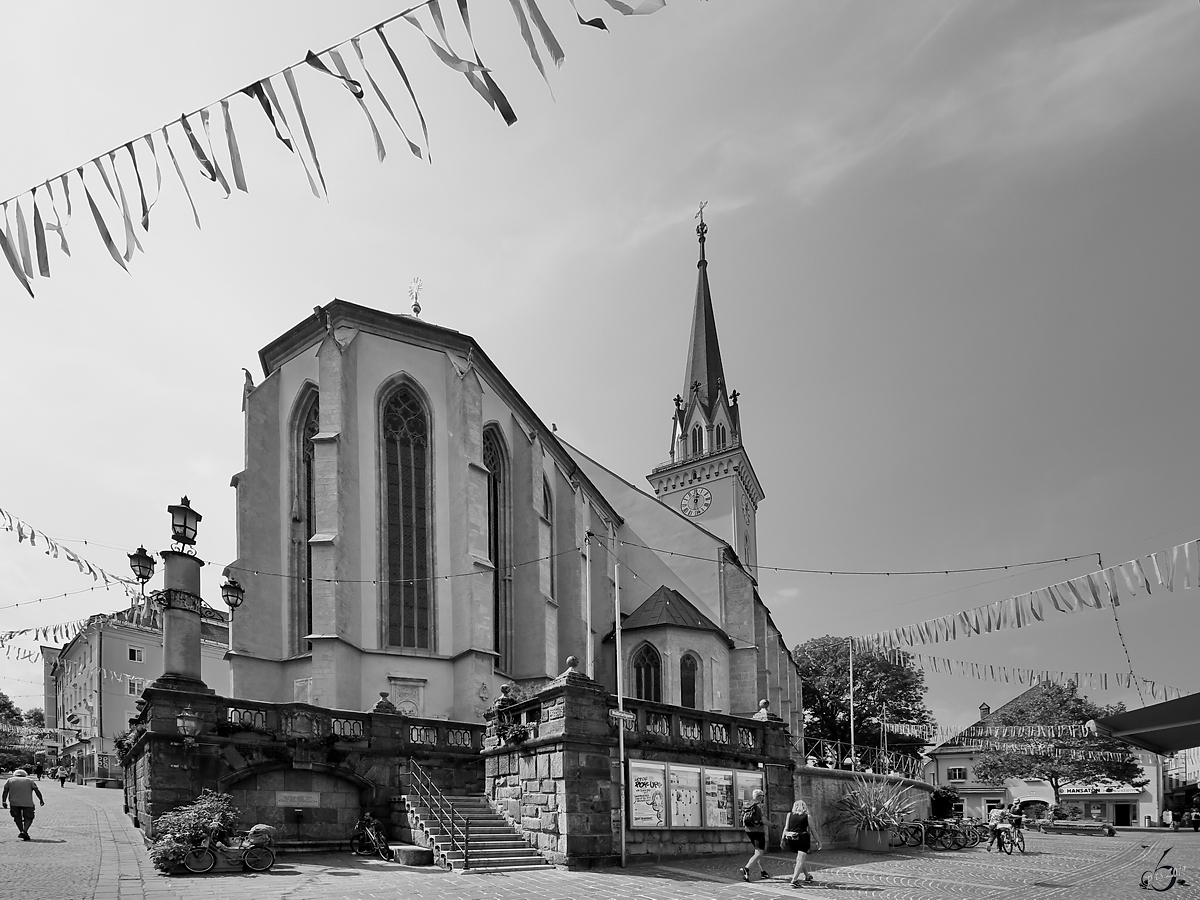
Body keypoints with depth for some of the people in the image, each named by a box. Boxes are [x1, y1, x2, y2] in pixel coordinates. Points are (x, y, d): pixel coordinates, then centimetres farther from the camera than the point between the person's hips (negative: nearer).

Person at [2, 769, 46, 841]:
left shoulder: (10, 780, 16)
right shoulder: (30, 781, 14)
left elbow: (5, 791, 4)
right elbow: (37, 791, 4)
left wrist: (4, 801, 2)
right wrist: (41, 800, 6)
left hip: (14, 802, 1)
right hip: (27, 803, -1)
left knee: (17, 818, 16)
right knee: (28, 818, 7)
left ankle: (22, 831, 6)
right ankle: (24, 831, -14)